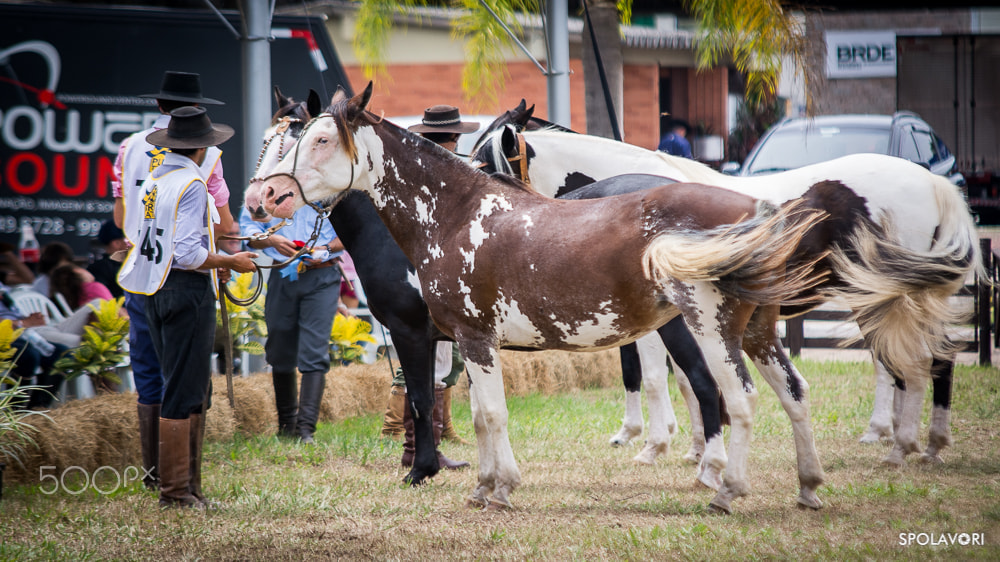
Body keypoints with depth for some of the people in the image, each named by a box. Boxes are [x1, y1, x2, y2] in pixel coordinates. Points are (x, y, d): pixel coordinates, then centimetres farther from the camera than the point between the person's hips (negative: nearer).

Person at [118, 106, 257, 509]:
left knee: (192, 389, 17)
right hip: (187, 291, -9)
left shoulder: (151, 182, 11)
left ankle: (187, 483, 21)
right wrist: (230, 262, -8)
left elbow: (133, 234, 17)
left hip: (155, 291, 9)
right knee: (184, 394, -4)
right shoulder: (192, 185, -15)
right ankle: (176, 490, -1)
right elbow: (188, 253, -22)